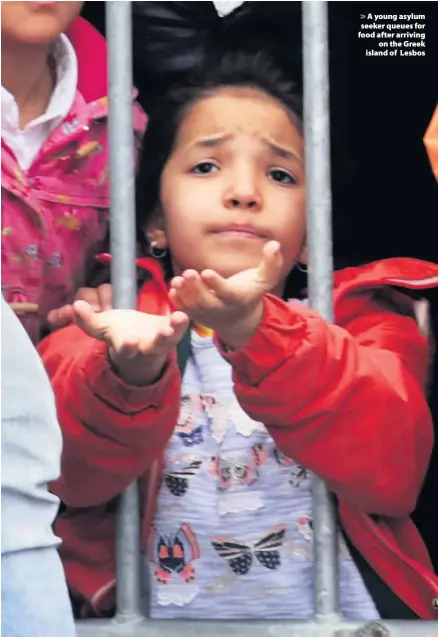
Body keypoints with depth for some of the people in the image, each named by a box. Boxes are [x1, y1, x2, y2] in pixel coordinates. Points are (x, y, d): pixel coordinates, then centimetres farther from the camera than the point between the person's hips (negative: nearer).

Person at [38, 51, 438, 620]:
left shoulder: (360, 319, 7)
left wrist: (258, 334, -23)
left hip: (340, 610, 0)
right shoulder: (116, 315, 8)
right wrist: (129, 377, -26)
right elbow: (75, 475, -7)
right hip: (161, 609, 0)